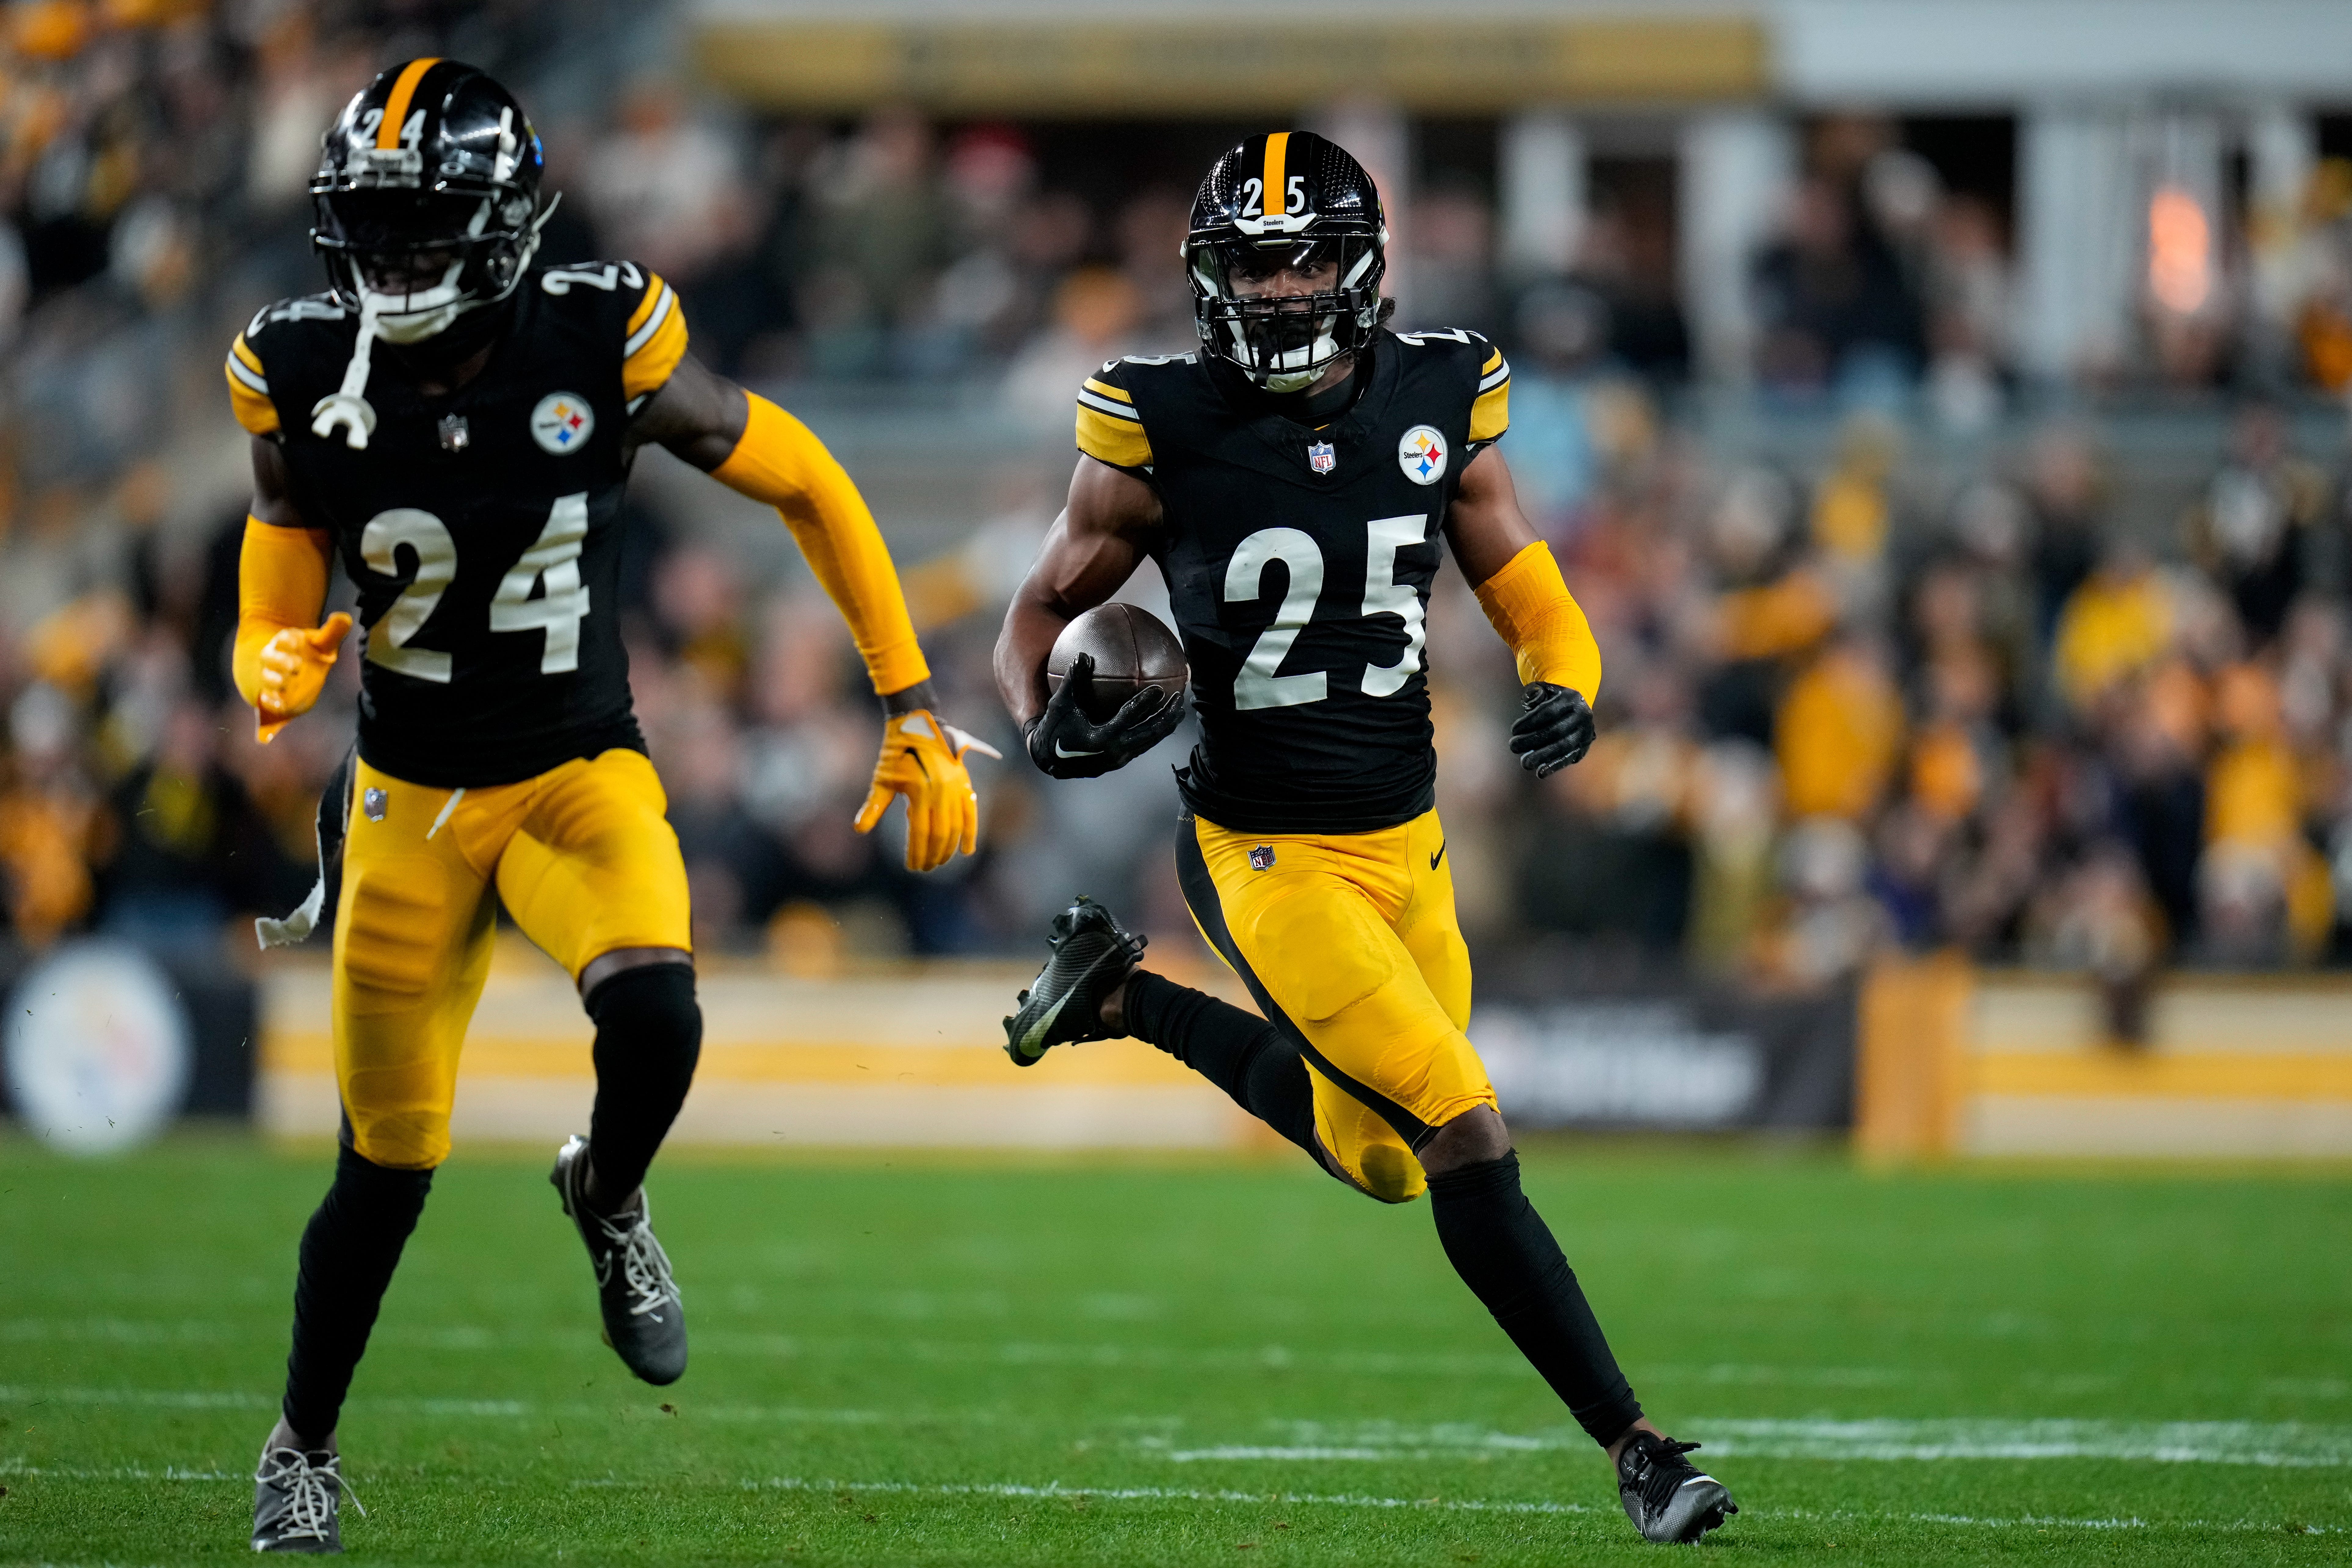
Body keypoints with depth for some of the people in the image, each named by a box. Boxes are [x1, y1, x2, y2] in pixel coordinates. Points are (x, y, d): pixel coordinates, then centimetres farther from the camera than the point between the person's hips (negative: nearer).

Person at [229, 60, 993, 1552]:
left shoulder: (604, 348, -17)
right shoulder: (309, 381, -11)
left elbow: (811, 490, -5)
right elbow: (275, 619, -1)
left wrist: (916, 711, -4)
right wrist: (278, 676, -27)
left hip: (582, 774, -1)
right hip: (410, 798, 1)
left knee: (653, 1016, -31)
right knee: (388, 1168, 5)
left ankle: (610, 1202, 5)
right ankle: (304, 1444, 31)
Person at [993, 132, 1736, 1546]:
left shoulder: (1438, 404, -3)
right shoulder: (1164, 433, -12)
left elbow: (1526, 590, 7)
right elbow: (1043, 614, -1)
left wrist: (1566, 686, -15)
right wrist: (1051, 727, -22)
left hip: (1409, 842, 6)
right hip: (1266, 856, -5)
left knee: (1381, 1157, 20)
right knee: (1468, 1138, -16)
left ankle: (1124, 998, 36)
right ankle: (1633, 1445, -10)